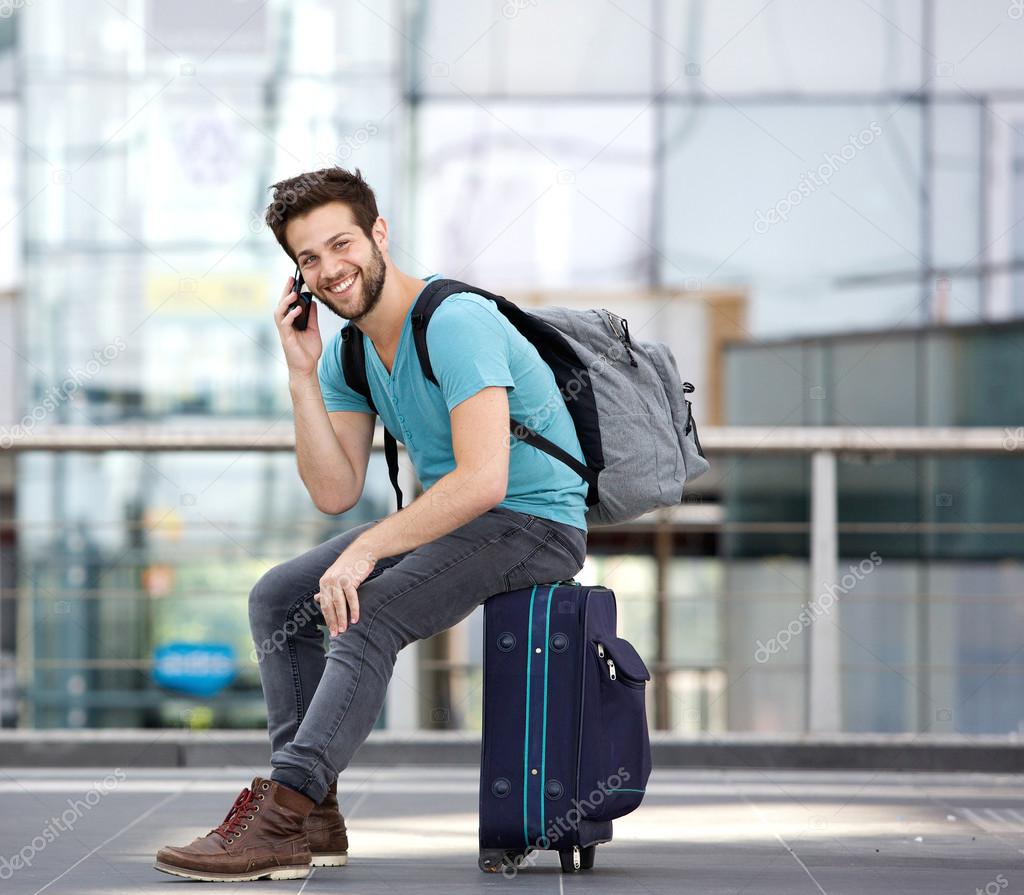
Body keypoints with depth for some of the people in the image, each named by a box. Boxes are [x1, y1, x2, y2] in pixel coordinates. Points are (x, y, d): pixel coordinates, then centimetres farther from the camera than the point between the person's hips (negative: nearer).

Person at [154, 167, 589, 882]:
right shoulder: (347, 353, 6)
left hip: (536, 524, -10)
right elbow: (336, 493, -1)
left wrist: (368, 549, -27)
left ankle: (278, 819, -30)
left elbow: (483, 479, -31)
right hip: (452, 520, 10)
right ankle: (316, 817, -5)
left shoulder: (456, 323, -22)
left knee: (367, 614, -29)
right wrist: (303, 376, -9)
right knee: (277, 599, 2)